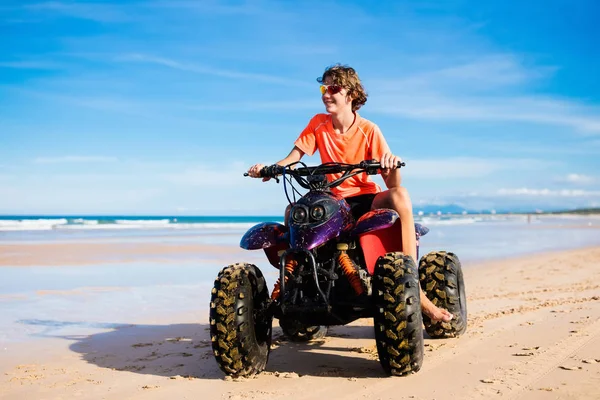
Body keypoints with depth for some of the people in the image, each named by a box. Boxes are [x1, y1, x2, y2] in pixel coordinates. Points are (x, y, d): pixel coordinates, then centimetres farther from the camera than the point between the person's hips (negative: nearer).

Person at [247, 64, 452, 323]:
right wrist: (267, 169, -25)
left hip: (365, 200, -2)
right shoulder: (318, 123, 3)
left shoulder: (368, 130, -6)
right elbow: (293, 157, -5)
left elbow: (391, 182, -10)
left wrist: (393, 167, -34)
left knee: (399, 195, -33)